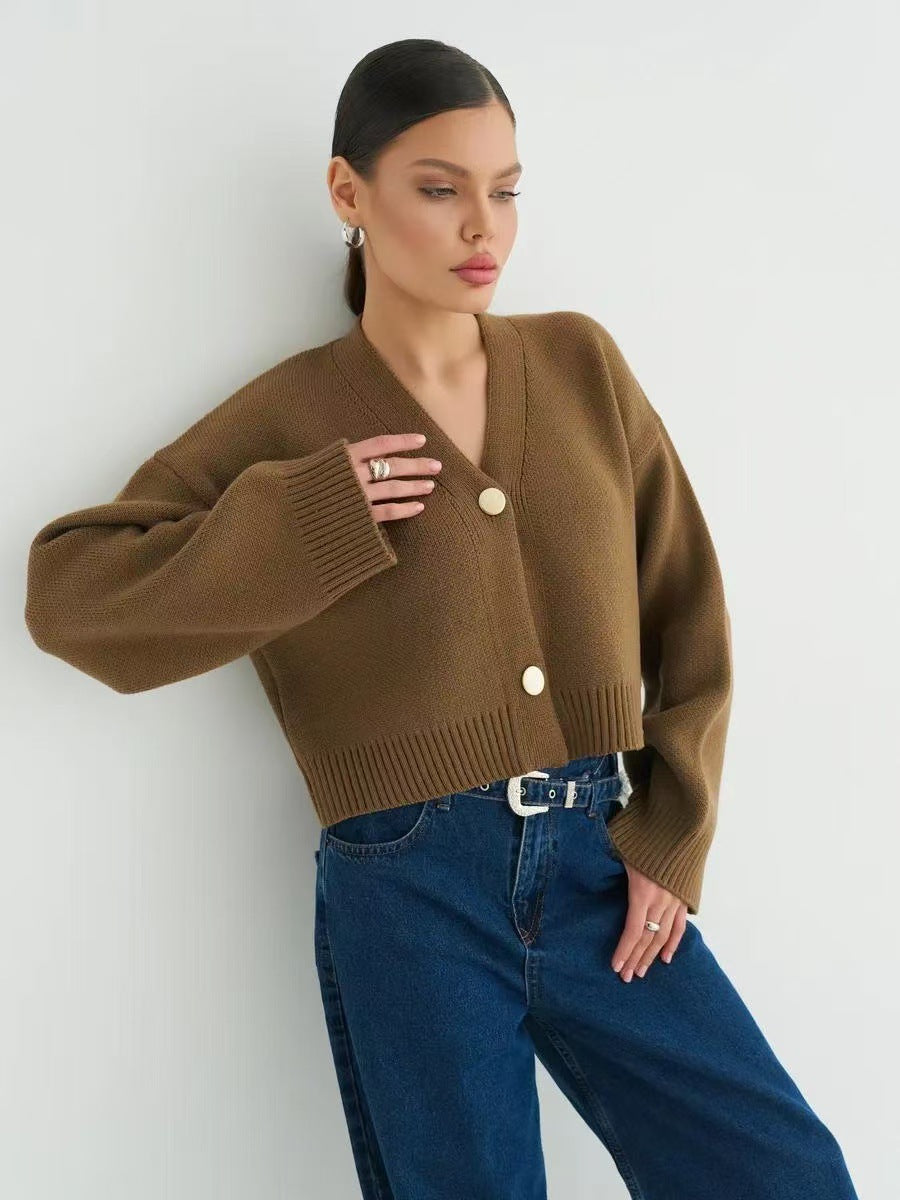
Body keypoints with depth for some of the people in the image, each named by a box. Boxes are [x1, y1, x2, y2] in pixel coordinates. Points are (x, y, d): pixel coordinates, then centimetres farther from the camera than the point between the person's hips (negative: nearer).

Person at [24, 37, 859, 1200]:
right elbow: (70, 593, -4)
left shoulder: (581, 364, 6)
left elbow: (686, 610, 8)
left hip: (601, 867, 3)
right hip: (408, 892, -2)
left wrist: (668, 838, 0)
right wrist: (308, 518, -12)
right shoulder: (289, 416, -1)